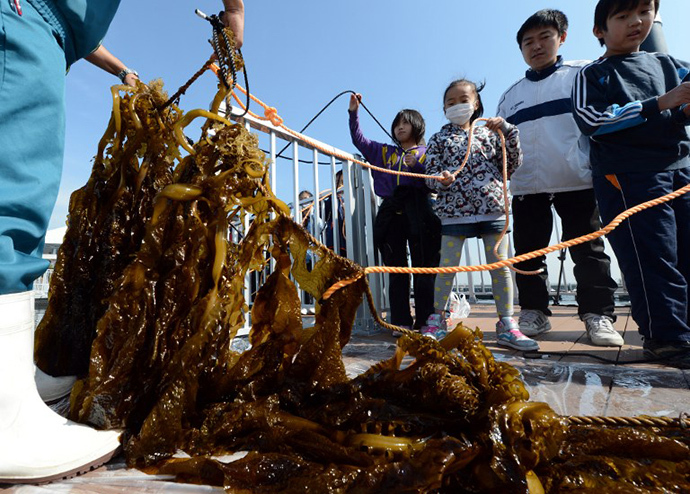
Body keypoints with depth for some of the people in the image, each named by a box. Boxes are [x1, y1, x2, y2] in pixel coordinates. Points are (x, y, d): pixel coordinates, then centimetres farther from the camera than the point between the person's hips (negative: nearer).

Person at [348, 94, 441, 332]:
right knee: (396, 269, 2)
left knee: (423, 268, -4)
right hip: (391, 213, 3)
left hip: (418, 214, -3)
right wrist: (353, 113, 11)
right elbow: (358, 140, 20)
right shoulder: (384, 152, 23)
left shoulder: (427, 152, 14)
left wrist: (416, 165, -11)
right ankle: (401, 321, 6)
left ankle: (425, 321, 1)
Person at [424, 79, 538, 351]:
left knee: (501, 267, 2)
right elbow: (430, 176, 5)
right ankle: (436, 321, 13)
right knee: (447, 267, -1)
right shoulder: (439, 139, 11)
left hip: (493, 208, 2)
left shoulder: (489, 132, 15)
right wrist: (441, 179, -17)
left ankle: (506, 326, 13)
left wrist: (509, 132, 2)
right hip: (454, 211, -2)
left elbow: (511, 166, 11)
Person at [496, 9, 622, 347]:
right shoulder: (511, 95, 19)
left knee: (588, 250, -1)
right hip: (526, 186, 3)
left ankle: (598, 315, 7)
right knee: (528, 252, 4)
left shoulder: (583, 74, 10)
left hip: (577, 181, -3)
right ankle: (534, 312, 14)